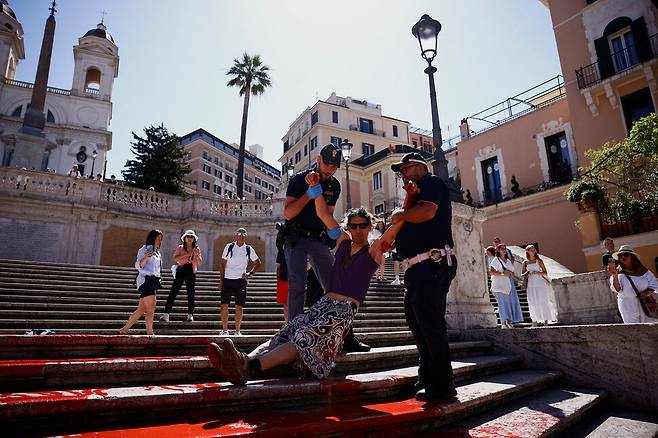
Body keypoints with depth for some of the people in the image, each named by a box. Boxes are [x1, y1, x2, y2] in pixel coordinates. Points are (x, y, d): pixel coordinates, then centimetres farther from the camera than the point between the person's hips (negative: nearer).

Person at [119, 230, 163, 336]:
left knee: (142, 309, 7)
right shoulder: (144, 249, -3)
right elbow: (138, 265, -11)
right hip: (145, 280, -8)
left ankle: (125, 329, 17)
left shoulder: (157, 252, 22)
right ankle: (150, 333, -11)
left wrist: (158, 281, 28)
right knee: (151, 308, -14)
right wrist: (145, 258, -30)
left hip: (153, 282, 8)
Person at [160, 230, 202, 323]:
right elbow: (175, 258, -10)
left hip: (191, 272, 1)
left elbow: (200, 262, 2)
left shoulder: (197, 249, 10)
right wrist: (186, 255, -21)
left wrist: (197, 256, -16)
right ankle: (166, 314, -2)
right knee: (173, 292, -5)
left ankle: (190, 315, 11)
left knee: (191, 294, 4)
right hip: (181, 271, -1)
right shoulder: (180, 248, 6)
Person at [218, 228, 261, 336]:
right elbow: (222, 264, 6)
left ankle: (237, 331, 12)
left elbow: (257, 263, 15)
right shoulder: (229, 247, 4)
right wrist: (221, 281, 1)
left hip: (240, 280, 0)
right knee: (224, 305, -1)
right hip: (227, 279, 0)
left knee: (239, 306, 1)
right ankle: (225, 330, 12)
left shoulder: (249, 249, 5)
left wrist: (250, 273, 1)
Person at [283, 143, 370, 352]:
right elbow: (288, 213, -15)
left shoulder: (334, 185, 8)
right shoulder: (299, 179, -7)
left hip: (319, 240, 5)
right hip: (296, 239, -4)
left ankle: (345, 337, 5)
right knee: (297, 286, -15)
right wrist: (309, 195, -27)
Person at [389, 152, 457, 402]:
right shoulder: (417, 192, 27)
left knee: (429, 321, -11)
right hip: (417, 268, 11)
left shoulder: (431, 183, -1)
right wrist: (408, 198, 0)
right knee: (416, 320, 14)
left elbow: (427, 211, -20)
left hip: (432, 265, -11)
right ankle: (427, 378, 25)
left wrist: (401, 215, -4)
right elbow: (405, 220, 12)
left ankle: (442, 386, -3)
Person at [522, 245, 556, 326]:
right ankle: (535, 321, 4)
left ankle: (546, 320, 2)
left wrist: (537, 273, -13)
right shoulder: (525, 263, 8)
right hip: (531, 285, 1)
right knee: (533, 303, -1)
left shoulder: (539, 261, 5)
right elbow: (522, 274, 11)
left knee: (543, 301, -4)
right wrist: (527, 274, -10)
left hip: (540, 283, -1)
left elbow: (545, 273, 3)